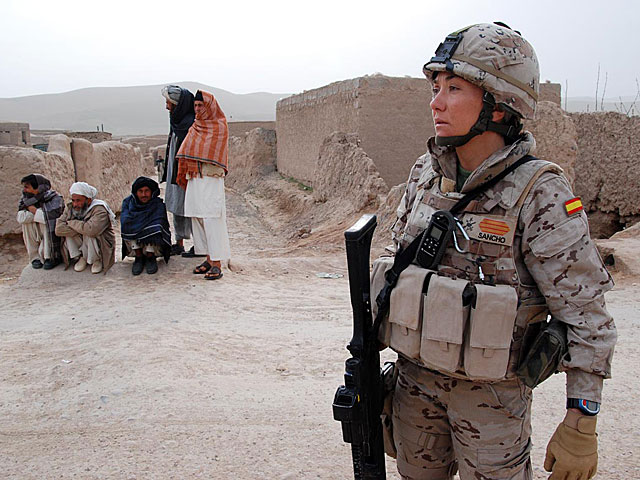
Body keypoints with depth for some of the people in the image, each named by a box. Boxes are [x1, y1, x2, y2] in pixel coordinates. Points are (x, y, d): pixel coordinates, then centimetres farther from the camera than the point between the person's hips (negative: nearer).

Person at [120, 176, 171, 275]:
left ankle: (150, 257, -11)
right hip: (134, 246, 2)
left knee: (153, 228, -31)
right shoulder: (128, 202, 0)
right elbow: (125, 221, -15)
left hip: (155, 246, -2)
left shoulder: (158, 204, -7)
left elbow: (158, 222, -21)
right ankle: (139, 257, -12)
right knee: (128, 226, -24)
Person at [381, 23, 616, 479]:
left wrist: (581, 424, -13)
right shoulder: (425, 173, -2)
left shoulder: (539, 194, -17)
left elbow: (586, 315, -14)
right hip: (415, 378, 5)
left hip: (491, 390, -5)